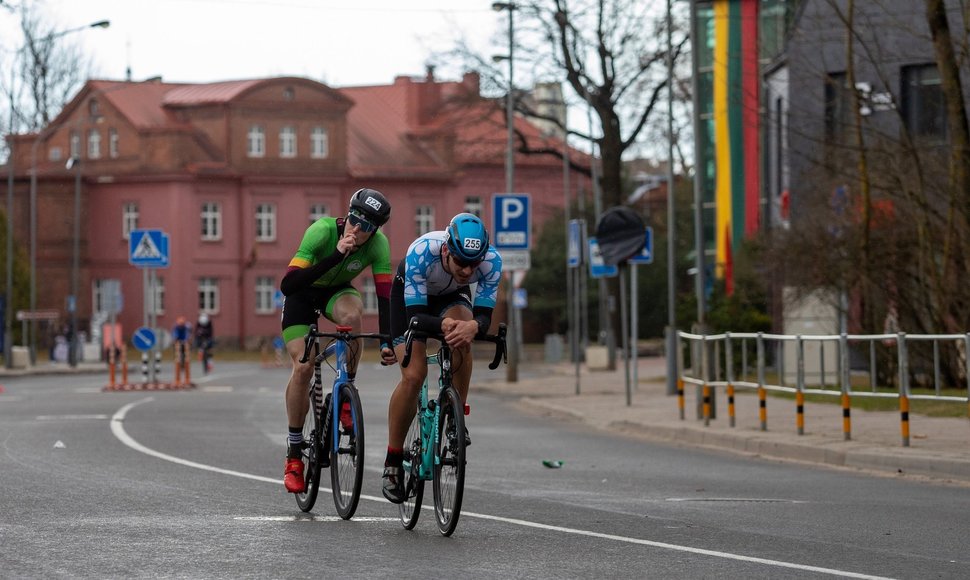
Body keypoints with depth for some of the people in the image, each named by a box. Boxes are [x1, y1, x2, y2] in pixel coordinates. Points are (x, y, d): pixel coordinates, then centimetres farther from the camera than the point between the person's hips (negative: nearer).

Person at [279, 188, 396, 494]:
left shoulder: (378, 244, -26)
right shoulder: (322, 230, -34)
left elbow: (384, 295, -25)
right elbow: (287, 285, -40)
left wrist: (387, 342, -36)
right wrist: (336, 256, -48)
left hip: (338, 291, 2)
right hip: (303, 293, -2)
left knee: (352, 315, -35)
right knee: (303, 367, -17)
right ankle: (294, 453, -4)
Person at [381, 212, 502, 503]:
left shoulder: (491, 261, -34)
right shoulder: (421, 252, -41)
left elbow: (484, 315, -31)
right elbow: (415, 315, -38)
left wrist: (473, 326, -55)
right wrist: (443, 324, -59)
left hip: (452, 296, 2)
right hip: (409, 296, -2)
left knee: (462, 334, -33)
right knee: (413, 376, -17)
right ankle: (392, 463, -2)